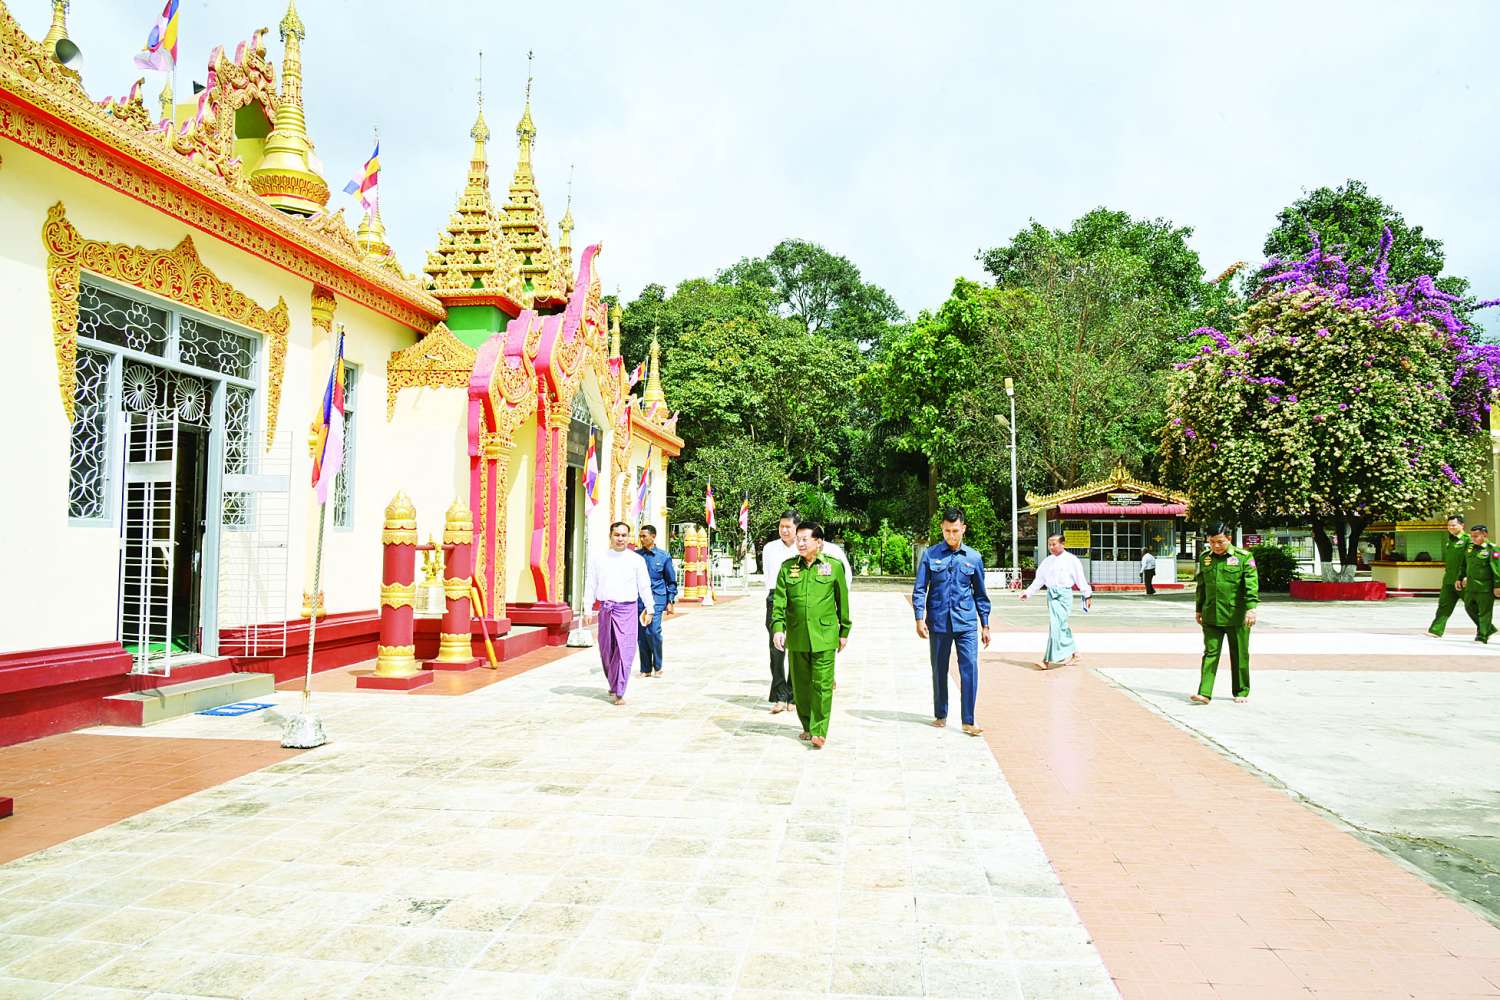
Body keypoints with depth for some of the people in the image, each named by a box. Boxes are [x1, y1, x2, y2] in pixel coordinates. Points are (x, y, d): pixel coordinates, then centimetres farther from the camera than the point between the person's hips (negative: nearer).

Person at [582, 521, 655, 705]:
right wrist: (588, 608, 2)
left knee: (624, 650, -9)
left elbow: (644, 586, 7)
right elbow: (590, 585, 8)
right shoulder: (598, 559, 6)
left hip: (627, 608, -2)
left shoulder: (636, 560, 3)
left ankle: (619, 693, -7)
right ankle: (613, 684, 34)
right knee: (606, 650, 11)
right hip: (605, 608, 2)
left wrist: (649, 609, 7)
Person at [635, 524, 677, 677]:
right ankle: (645, 669, 14)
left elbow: (671, 580, 7)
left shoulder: (664, 556, 1)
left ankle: (657, 667, 5)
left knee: (654, 631, -12)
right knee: (642, 634, 4)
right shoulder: (635, 555, 6)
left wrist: (671, 602, 3)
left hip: (657, 599, -2)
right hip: (639, 599, 2)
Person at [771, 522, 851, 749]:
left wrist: (844, 631, 10)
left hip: (824, 636, -3)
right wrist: (778, 627, -11)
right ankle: (807, 726, 26)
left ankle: (819, 731, 1)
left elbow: (842, 601, 7)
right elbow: (779, 601, 2)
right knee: (800, 685, 10)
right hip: (796, 637, 3)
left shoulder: (834, 566, 1)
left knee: (822, 684, -6)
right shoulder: (787, 567, 6)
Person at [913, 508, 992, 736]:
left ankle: (968, 721, -2)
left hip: (966, 623, 0)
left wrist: (985, 625, 12)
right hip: (938, 623, 0)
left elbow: (980, 594, 12)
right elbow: (919, 589, 0)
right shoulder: (931, 555, 1)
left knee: (970, 669, -8)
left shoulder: (973, 557, 5)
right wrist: (920, 618, -10)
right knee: (939, 671, 10)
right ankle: (940, 715, 25)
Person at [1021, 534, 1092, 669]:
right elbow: (1039, 579, 15)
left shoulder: (1071, 560, -1)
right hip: (1051, 594, 6)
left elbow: (1081, 578, 1)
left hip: (1064, 594, -6)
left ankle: (1048, 660, -11)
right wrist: (1028, 592, 7)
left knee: (1056, 626, -11)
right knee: (1062, 626, 11)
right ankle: (1074, 654, 27)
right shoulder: (1047, 561, 14)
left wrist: (1088, 595, 2)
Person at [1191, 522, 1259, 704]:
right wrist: (1199, 610, 19)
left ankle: (1242, 692, 23)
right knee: (1210, 654, -2)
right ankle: (1204, 693, -6)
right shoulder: (1205, 558, 9)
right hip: (1211, 617, 3)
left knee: (1239, 656, 8)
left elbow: (1251, 584, -11)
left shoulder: (1244, 557, -4)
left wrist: (1251, 607, -21)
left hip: (1237, 617, -3)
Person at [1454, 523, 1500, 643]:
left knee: (1484, 612, 0)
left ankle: (1482, 636, 7)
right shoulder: (1469, 548, 8)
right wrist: (1460, 579, 18)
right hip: (1470, 586, 7)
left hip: (1485, 587, -7)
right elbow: (1464, 565, 19)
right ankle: (1488, 628, 34)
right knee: (1469, 607, 17)